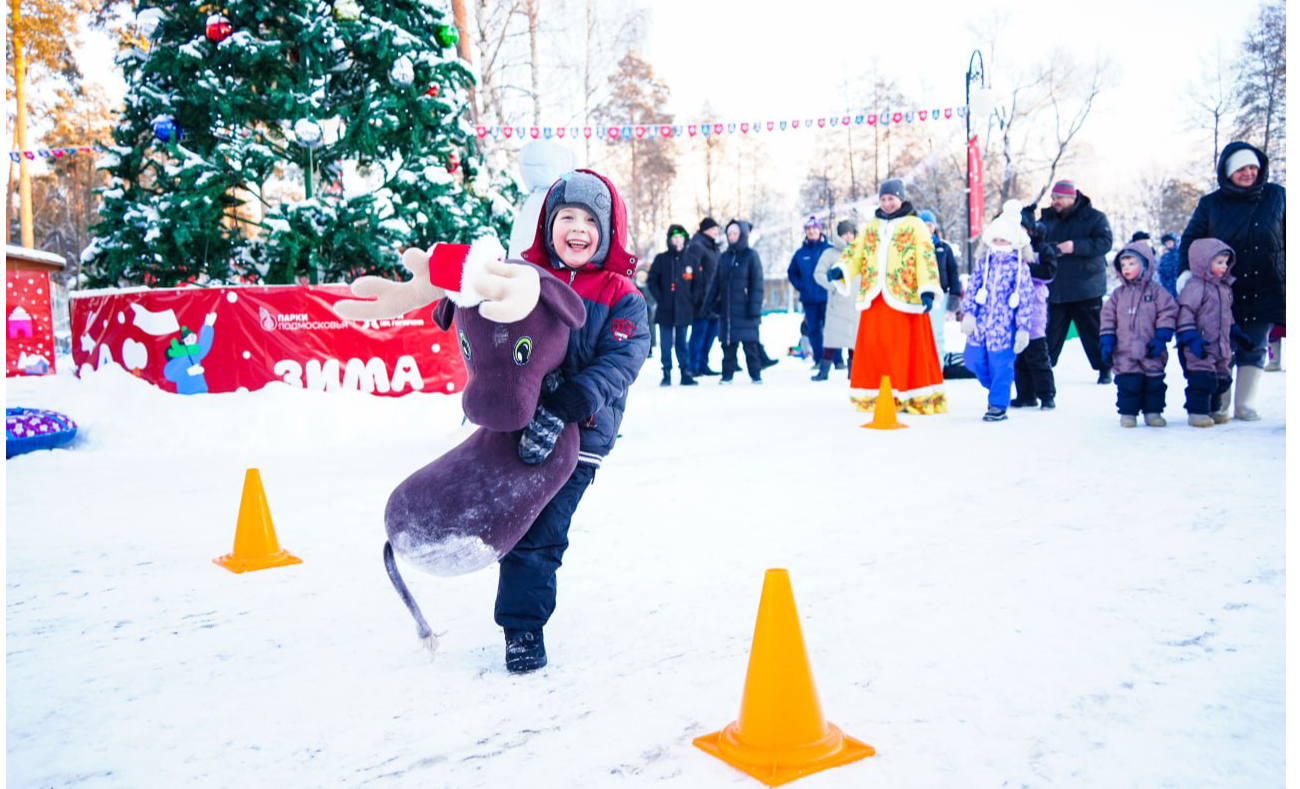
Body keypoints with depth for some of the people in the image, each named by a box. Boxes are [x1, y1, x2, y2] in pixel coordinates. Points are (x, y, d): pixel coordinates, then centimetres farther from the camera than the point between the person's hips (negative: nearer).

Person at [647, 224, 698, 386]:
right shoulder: (661, 259, 2)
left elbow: (696, 284, 12)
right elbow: (652, 281, 3)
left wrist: (691, 300, 1)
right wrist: (659, 298, -6)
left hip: (684, 310, 1)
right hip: (665, 310, -1)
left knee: (682, 343, 8)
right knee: (666, 345, 2)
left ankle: (686, 374, 12)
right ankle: (666, 374, 8)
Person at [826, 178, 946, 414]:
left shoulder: (915, 226, 4)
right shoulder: (870, 227, 19)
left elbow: (926, 259, -5)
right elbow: (855, 255, 13)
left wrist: (927, 290, -18)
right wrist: (840, 271, -8)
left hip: (904, 298, -4)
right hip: (875, 300, 4)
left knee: (908, 349, -3)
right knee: (873, 348, 4)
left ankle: (917, 398, 5)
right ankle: (874, 395, 13)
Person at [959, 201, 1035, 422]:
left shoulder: (1020, 268, -3)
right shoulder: (983, 263, 7)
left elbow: (1025, 299, -4)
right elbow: (971, 288, 5)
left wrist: (1023, 328, -6)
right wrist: (968, 313, -6)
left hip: (1003, 326, -4)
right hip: (980, 323, 4)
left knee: (1001, 365, 0)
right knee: (973, 359, 8)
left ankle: (998, 405, 13)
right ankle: (997, 388, 33)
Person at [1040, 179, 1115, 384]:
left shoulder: (1094, 217, -4)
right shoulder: (1048, 219, 8)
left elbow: (1105, 243, -16)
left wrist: (1075, 246, -26)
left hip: (1085, 288, -3)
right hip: (1054, 289, 3)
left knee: (1093, 332, 6)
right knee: (1050, 334, 6)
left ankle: (1104, 368, 18)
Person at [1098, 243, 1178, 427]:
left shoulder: (1156, 290, 0)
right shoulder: (1118, 294, 8)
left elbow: (1168, 314, -3)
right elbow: (1108, 318, 8)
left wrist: (1161, 338, -11)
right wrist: (1106, 342, 0)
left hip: (1151, 351, -1)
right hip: (1124, 353, 1)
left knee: (1154, 382, 6)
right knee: (1128, 384, -1)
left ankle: (1153, 412, 18)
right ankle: (1128, 413, 9)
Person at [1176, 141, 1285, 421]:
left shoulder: (1276, 196, 4)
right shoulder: (1211, 204, 0)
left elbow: (1284, 238, 11)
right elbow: (1190, 240, 3)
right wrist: (1186, 271, -12)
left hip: (1266, 289, 1)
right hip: (1224, 290, -1)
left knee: (1254, 347, 3)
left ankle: (1245, 403, 12)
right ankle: (1218, 405, 13)